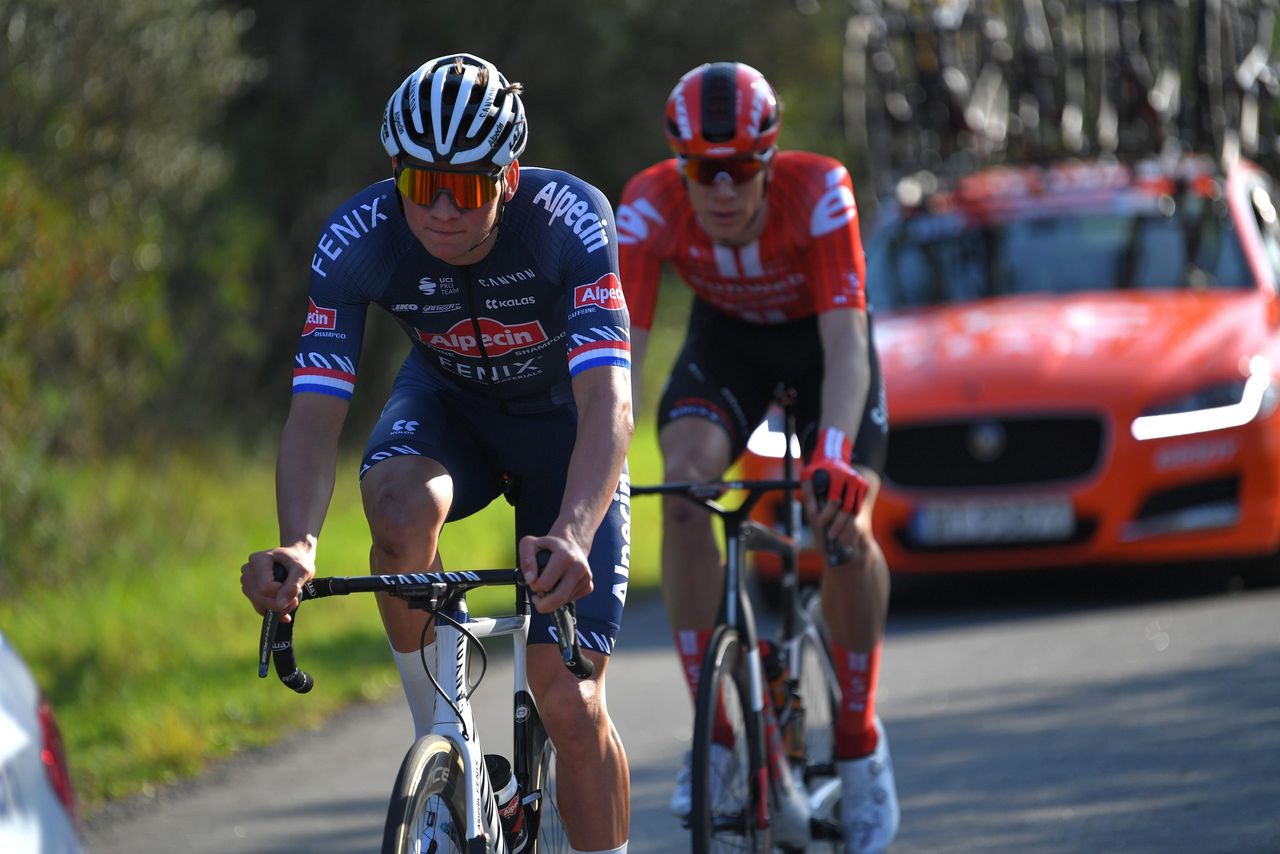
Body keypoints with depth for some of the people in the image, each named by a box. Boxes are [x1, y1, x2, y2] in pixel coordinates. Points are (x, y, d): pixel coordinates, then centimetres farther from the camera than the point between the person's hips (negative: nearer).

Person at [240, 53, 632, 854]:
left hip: (560, 419, -1)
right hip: (448, 398, 1)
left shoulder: (570, 219, -34)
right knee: (403, 512, -35)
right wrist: (297, 544, -53)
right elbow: (315, 414, -33)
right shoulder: (357, 238, -28)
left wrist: (571, 538, -62)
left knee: (570, 700, -12)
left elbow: (607, 405, -44)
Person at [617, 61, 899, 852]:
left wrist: (834, 455, -58)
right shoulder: (650, 207, -31)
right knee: (684, 491, -27)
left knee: (845, 527, -21)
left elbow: (846, 347, -41)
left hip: (820, 334, -1)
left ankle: (860, 743, 1)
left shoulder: (817, 191, -36)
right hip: (726, 336, 1)